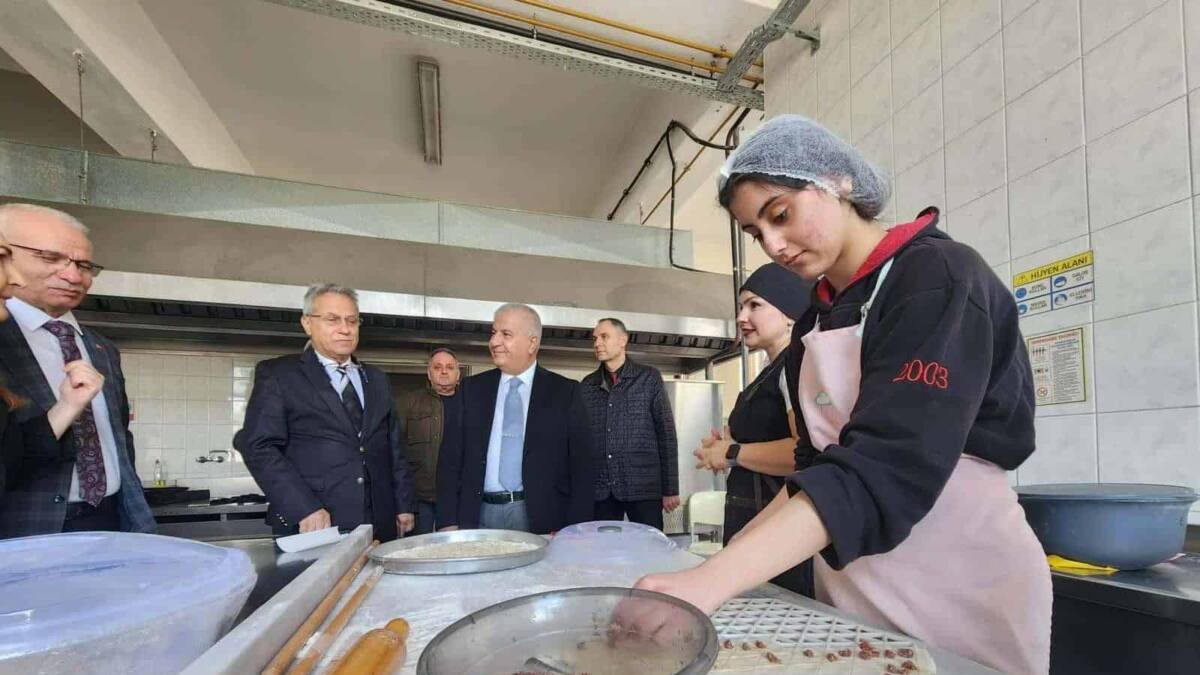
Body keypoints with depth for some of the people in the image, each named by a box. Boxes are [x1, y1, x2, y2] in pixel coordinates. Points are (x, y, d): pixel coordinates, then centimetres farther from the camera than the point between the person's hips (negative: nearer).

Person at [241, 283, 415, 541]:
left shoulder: (376, 379, 15)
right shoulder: (277, 374, 1)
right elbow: (259, 447, -8)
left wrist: (404, 506, 11)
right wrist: (304, 509, -16)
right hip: (312, 529, -4)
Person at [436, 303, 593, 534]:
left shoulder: (564, 392, -2)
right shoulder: (473, 389, 6)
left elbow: (581, 465, -3)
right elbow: (451, 458, 6)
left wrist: (574, 531, -11)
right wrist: (448, 521, -2)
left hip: (542, 519, -2)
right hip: (481, 516, 2)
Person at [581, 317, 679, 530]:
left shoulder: (649, 378, 1)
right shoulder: (586, 385, 9)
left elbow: (666, 433, 0)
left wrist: (670, 488, -3)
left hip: (644, 488, -2)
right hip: (599, 490, 3)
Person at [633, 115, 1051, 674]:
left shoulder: (940, 278, -16)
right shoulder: (815, 319, 6)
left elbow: (886, 466, -29)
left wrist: (711, 581, -37)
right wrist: (734, 553, 0)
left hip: (958, 585, -6)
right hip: (851, 587, 6)